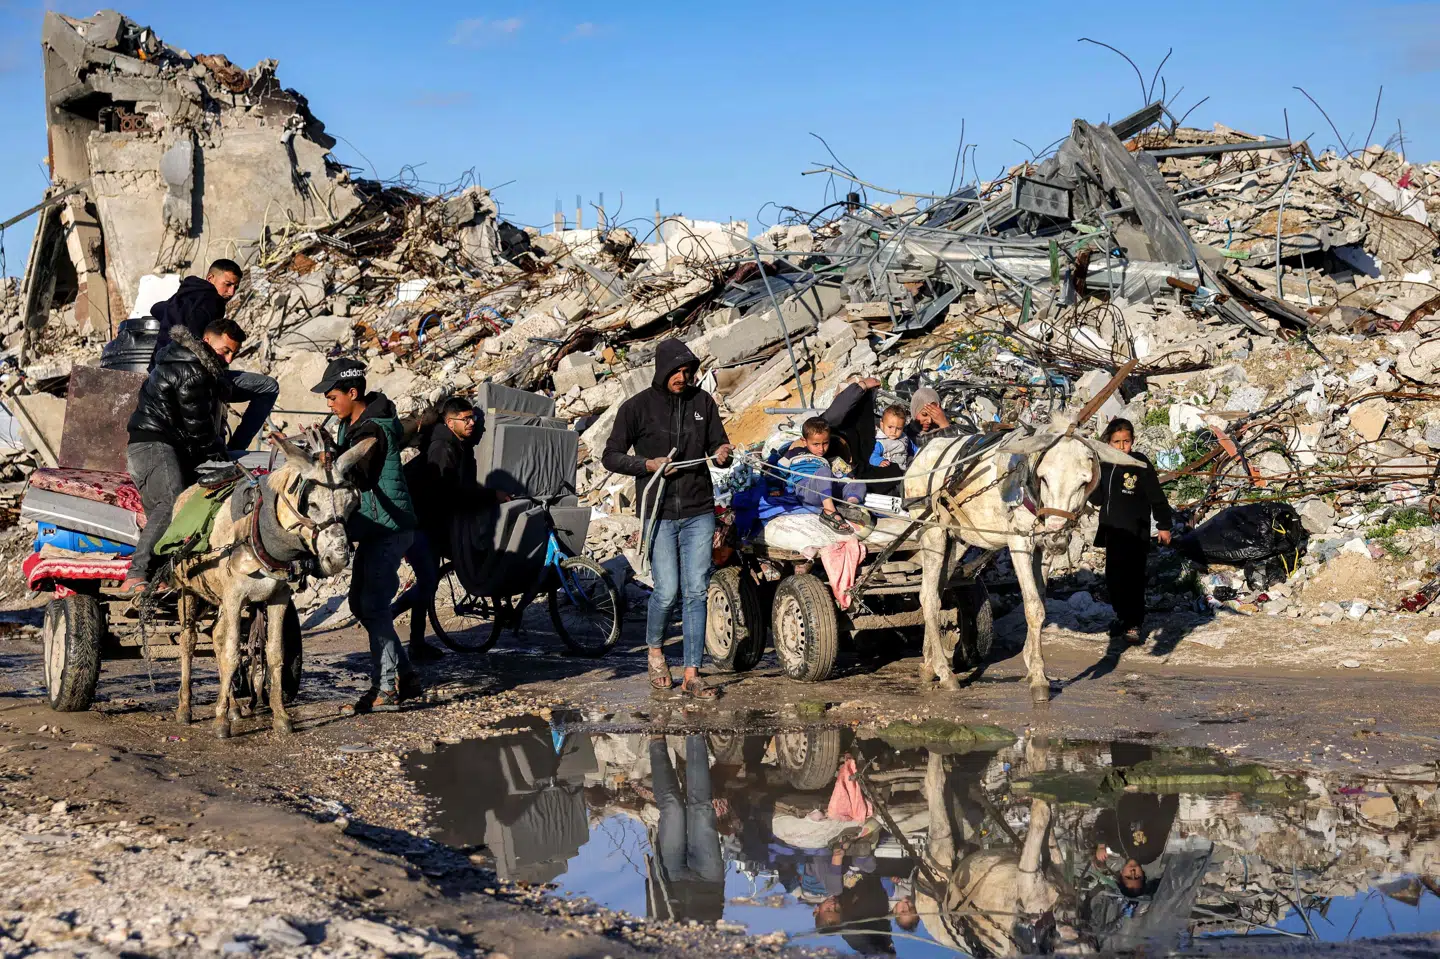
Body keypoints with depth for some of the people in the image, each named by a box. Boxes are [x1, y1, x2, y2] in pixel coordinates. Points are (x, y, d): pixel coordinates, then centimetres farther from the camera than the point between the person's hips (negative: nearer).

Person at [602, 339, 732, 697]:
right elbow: (611, 457, 1)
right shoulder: (638, 407, -2)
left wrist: (722, 454, -9)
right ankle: (655, 650, 22)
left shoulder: (703, 402, 7)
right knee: (667, 591, -8)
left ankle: (692, 675, 3)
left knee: (697, 591, -2)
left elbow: (718, 444, 15)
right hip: (658, 512, -3)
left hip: (698, 512, 3)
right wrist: (649, 464, -14)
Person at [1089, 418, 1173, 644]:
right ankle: (1122, 616, 30)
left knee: (1133, 579, -7)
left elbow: (1157, 497, -6)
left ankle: (1134, 624, -1)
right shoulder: (1105, 465, 5)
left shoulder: (1140, 464, -11)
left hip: (1136, 534, -6)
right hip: (1112, 531, 6)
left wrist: (1164, 526, -4)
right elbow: (1098, 499, 10)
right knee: (1113, 578, 13)